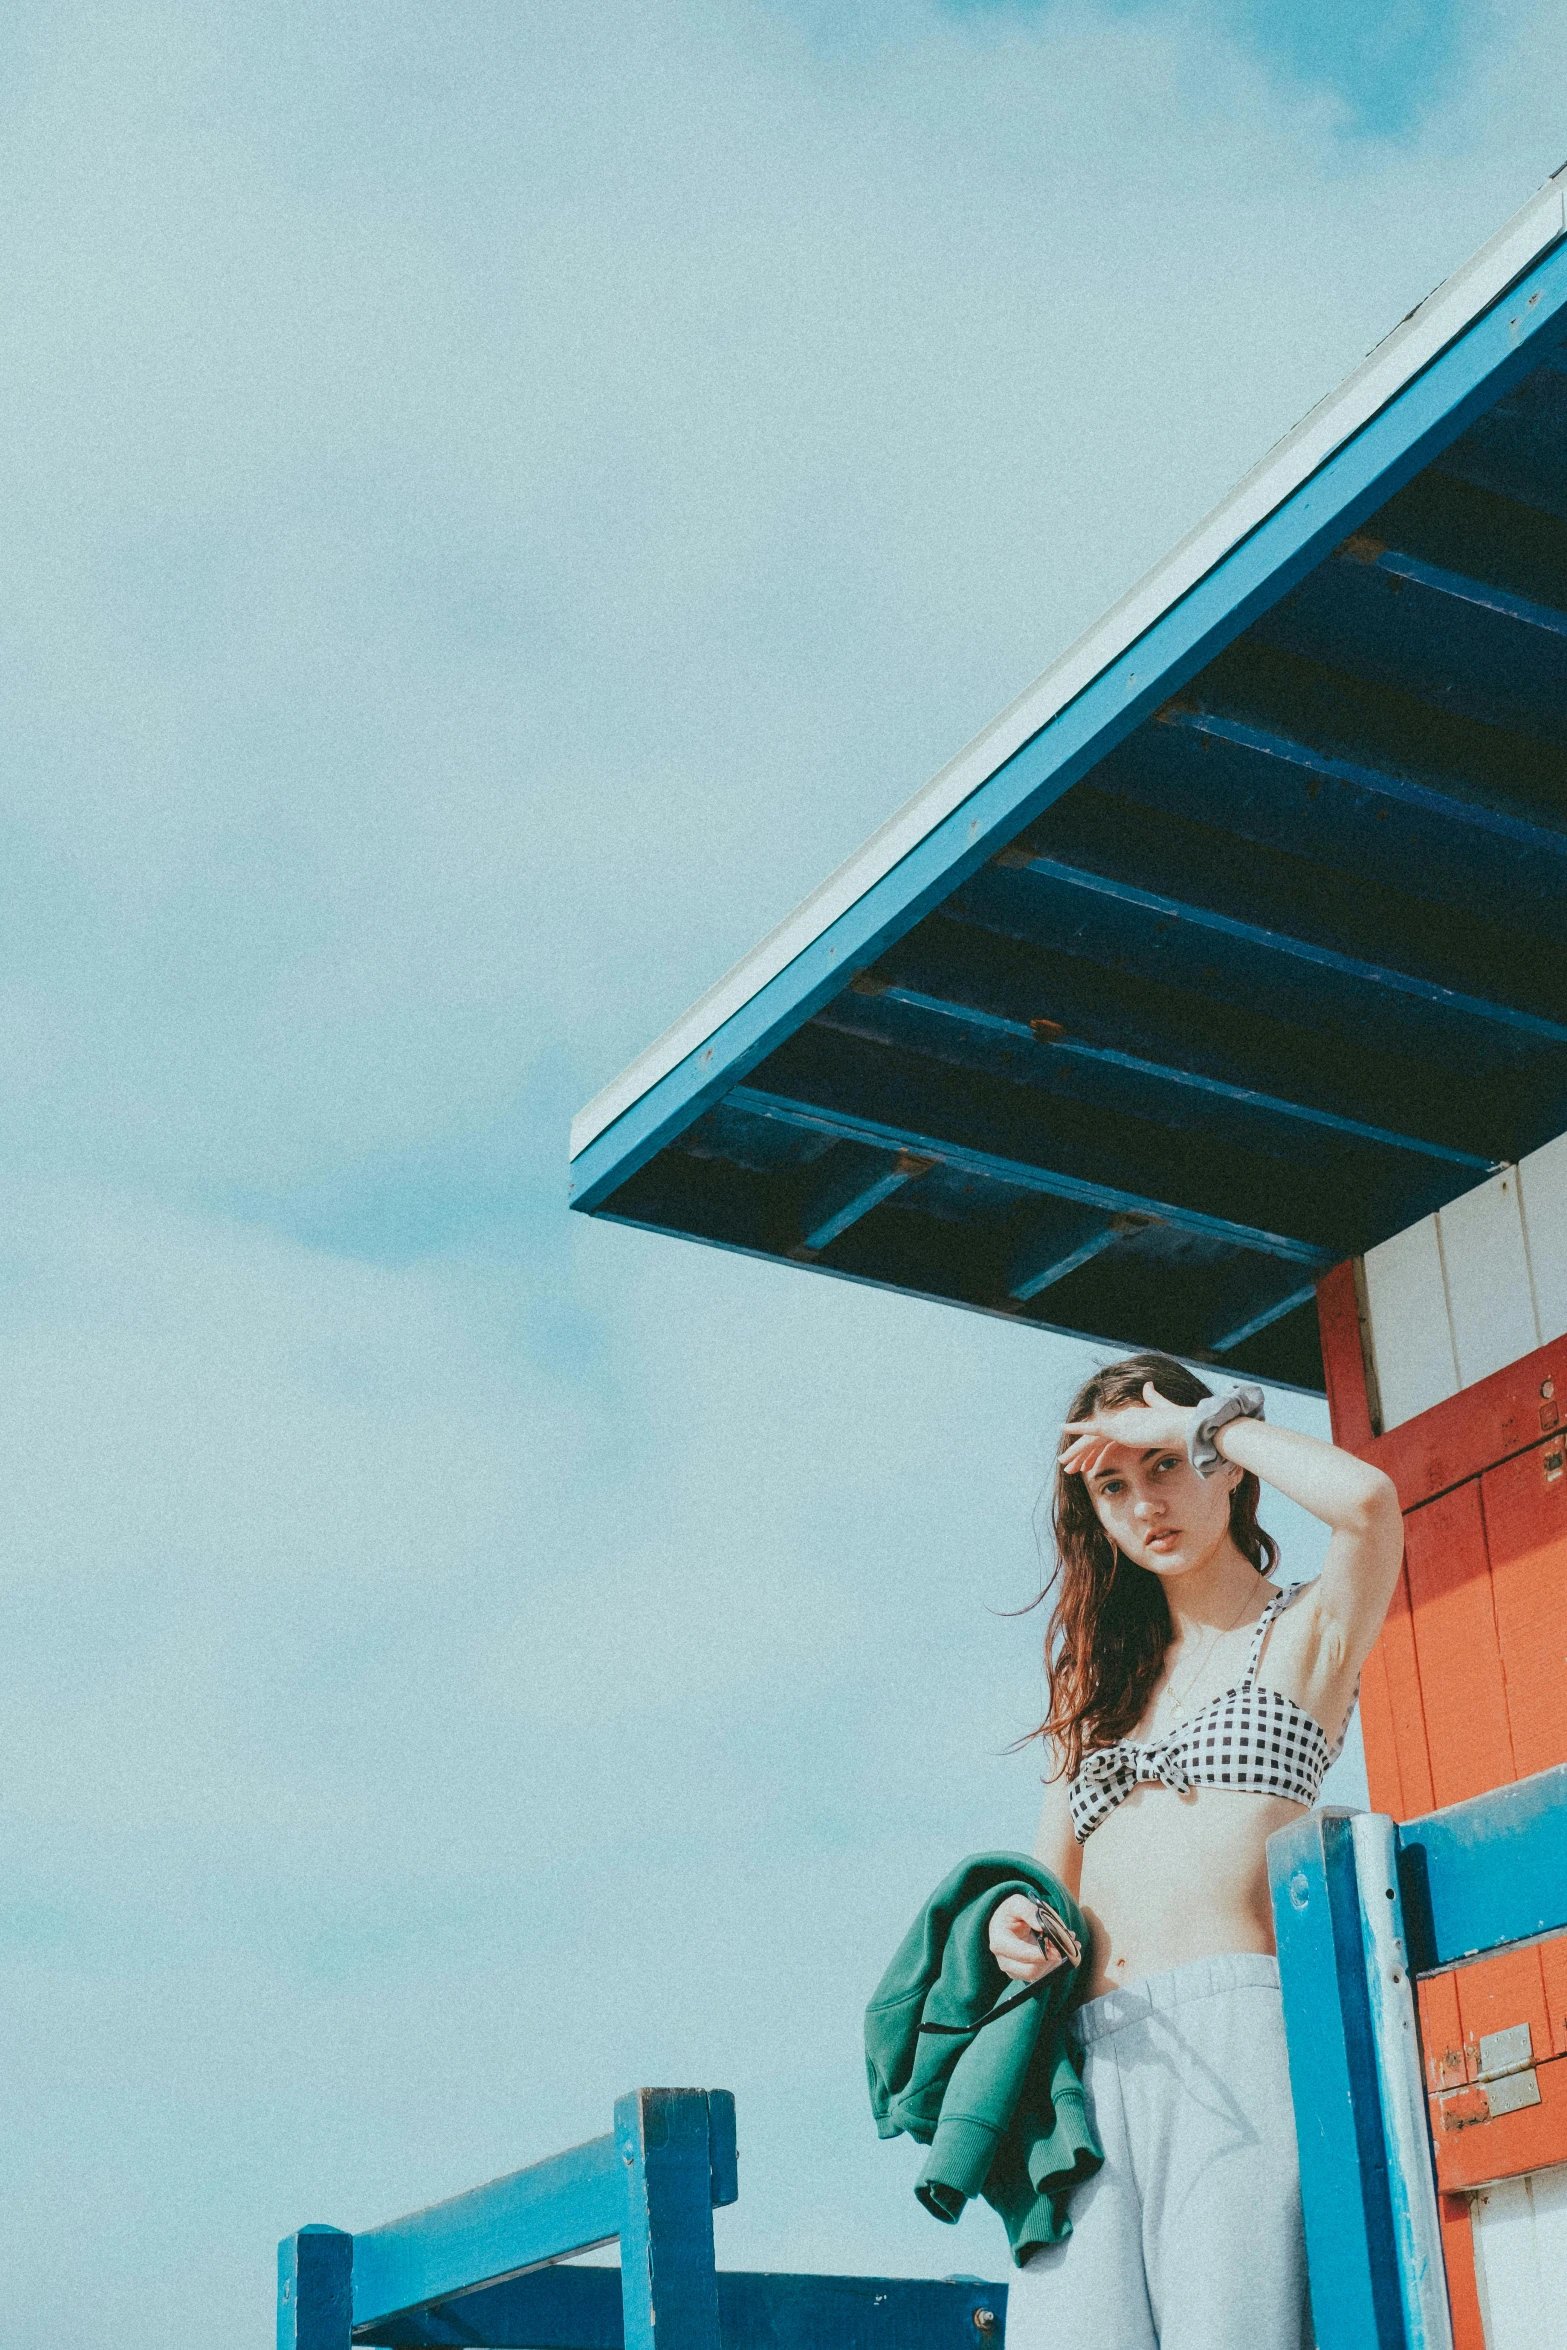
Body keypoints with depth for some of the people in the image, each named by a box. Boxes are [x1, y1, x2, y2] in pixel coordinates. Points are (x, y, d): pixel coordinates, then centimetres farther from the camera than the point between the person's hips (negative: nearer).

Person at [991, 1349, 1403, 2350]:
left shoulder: (1307, 1629, 12)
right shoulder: (1099, 1677, 27)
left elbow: (1368, 1498, -11)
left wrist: (1198, 1422, 3)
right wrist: (1014, 1922, 1)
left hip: (1233, 2038, -4)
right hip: (1090, 2051, 4)